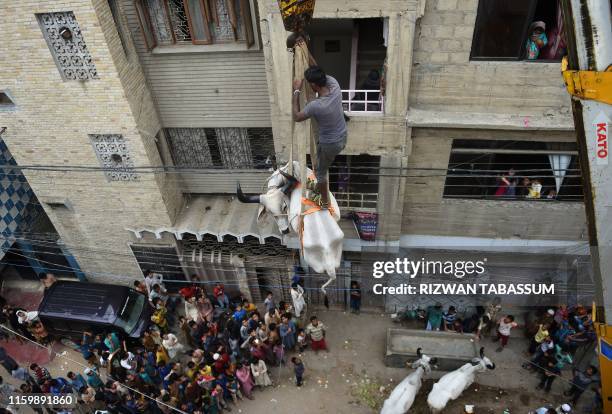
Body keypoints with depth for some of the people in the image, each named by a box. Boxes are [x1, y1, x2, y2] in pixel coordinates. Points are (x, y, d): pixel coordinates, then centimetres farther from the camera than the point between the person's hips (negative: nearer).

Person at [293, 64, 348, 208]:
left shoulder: (315, 106, -34)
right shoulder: (335, 86, -17)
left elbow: (296, 117, -14)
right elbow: (325, 76, 8)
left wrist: (296, 91, -12)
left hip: (330, 145, -7)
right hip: (343, 139, 7)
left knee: (320, 173, 19)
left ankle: (325, 201, 38)